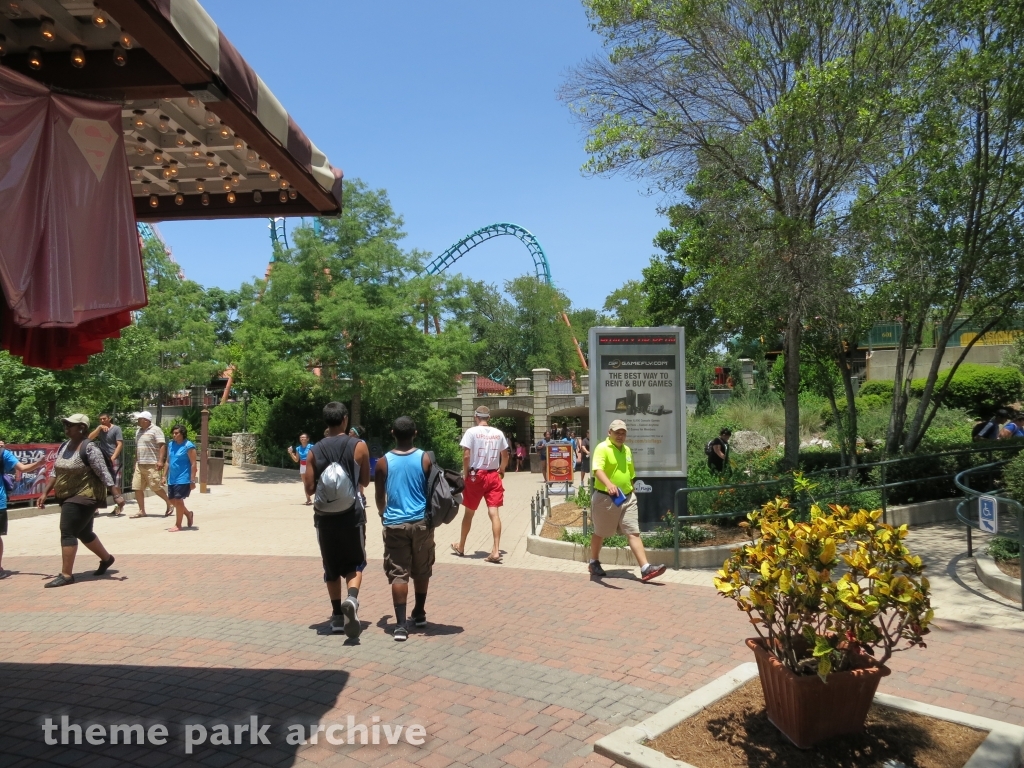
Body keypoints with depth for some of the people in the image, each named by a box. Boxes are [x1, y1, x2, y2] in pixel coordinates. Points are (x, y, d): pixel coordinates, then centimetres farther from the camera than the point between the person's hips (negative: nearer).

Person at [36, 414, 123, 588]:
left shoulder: (89, 448, -17)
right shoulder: (64, 446, 8)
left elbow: (104, 473, -20)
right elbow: (55, 472, 15)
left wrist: (116, 495, -24)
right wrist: (45, 493, 9)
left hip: (84, 496, -9)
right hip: (69, 497, 9)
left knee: (67, 532, -12)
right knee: (84, 533, 17)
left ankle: (66, 575, -6)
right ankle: (106, 558, 35)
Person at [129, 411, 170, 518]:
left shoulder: (155, 430, -7)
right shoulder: (139, 431, 18)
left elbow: (162, 446, -14)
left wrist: (160, 461, -22)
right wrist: (136, 462, 21)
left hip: (152, 465, -8)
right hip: (139, 465, 8)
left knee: (156, 487, -6)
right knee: (137, 488, 3)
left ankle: (169, 504, 12)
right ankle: (142, 511, 11)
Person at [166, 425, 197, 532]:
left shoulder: (188, 446, -13)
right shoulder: (171, 444, 8)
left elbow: (194, 464, -14)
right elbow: (168, 462, 16)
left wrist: (192, 481, -16)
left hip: (183, 479, -7)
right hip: (172, 479, 7)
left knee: (178, 500, -3)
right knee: (172, 500, 11)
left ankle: (178, 525, 9)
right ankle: (188, 514, 32)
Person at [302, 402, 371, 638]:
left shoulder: (315, 451, 0)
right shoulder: (358, 446, -6)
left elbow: (309, 488, 1)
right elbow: (365, 481, 3)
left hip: (324, 516, 2)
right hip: (351, 515, -2)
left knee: (331, 567, 15)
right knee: (354, 564, 10)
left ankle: (337, 615, 19)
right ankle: (352, 599, -17)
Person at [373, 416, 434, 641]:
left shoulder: (384, 462, -4)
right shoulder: (425, 459, -5)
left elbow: (379, 495, 7)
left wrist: (383, 513, 28)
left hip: (394, 523, -1)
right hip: (421, 522, 1)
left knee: (398, 574, 3)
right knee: (421, 571, 17)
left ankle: (401, 624, -4)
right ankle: (419, 614, 31)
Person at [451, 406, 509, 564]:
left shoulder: (471, 432, -7)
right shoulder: (498, 433, 5)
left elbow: (466, 456, -13)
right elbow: (505, 456, 11)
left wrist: (465, 474, -1)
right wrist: (501, 470, 28)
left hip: (476, 476, -2)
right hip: (493, 476, 3)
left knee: (469, 512, 11)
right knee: (494, 513, -1)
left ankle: (461, 547, 28)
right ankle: (496, 551, -8)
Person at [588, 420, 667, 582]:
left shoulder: (627, 450, 10)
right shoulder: (602, 448, -14)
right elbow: (598, 469, -31)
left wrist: (631, 493, 20)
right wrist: (609, 484, -48)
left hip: (627, 498, 5)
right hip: (605, 498, -5)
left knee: (634, 533, -3)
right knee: (600, 533, 12)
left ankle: (645, 569, -8)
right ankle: (594, 563, 31)